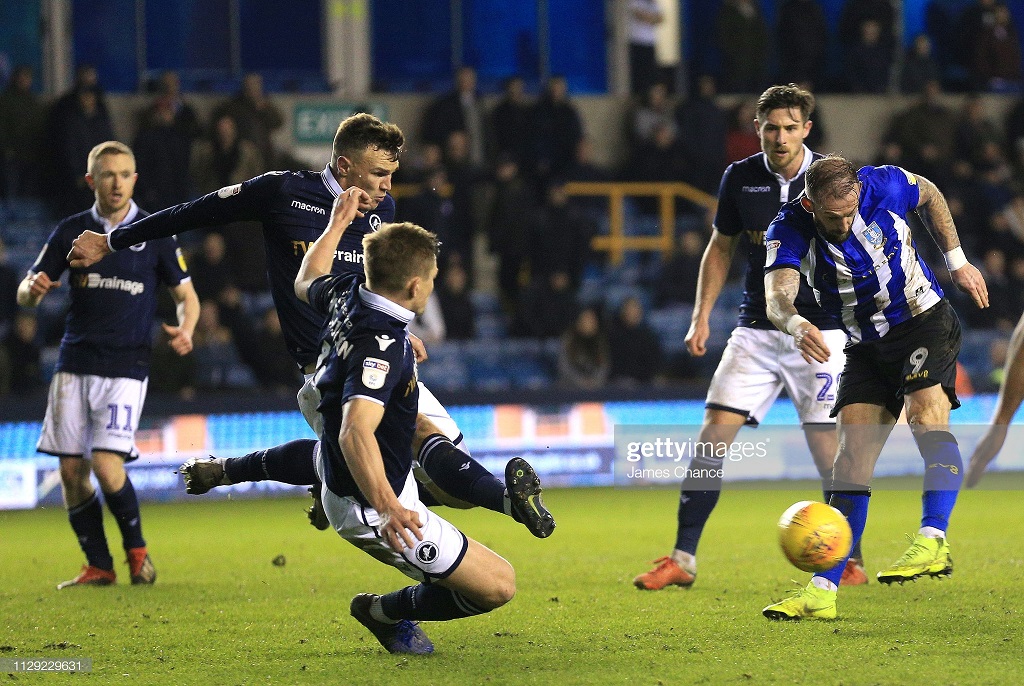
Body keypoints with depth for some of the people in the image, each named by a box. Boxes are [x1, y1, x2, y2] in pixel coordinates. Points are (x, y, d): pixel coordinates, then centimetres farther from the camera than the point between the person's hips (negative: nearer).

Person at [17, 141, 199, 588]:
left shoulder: (154, 234, 1)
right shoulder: (71, 232, 6)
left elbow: (186, 294, 8)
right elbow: (24, 295, 8)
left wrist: (185, 329, -13)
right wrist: (33, 288, -17)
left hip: (126, 366, -3)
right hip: (75, 363, 3)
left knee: (106, 464, -15)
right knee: (71, 470, 0)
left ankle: (136, 548, 9)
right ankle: (98, 566, 13)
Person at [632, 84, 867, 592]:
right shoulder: (739, 178, 2)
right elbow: (721, 247, 15)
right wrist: (701, 316, 8)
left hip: (819, 331, -2)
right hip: (756, 331, 3)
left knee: (828, 449, -8)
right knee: (714, 432, -8)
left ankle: (849, 559, 11)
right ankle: (682, 560, -3)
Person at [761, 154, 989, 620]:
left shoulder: (884, 187, -18)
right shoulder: (790, 229, -19)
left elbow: (929, 195, 7)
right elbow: (777, 294, -36)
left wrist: (956, 261, 6)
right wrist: (795, 324, -58)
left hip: (925, 320, -2)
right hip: (866, 348, 2)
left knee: (927, 415, -28)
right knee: (852, 451, -8)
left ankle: (934, 541, -36)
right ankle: (823, 591, -10)